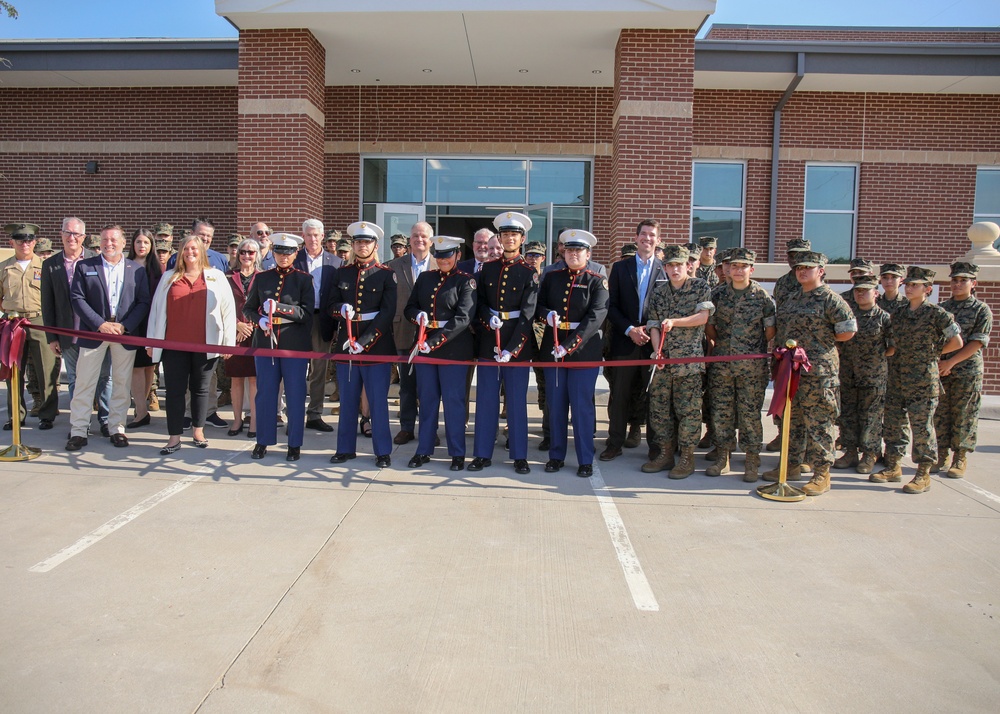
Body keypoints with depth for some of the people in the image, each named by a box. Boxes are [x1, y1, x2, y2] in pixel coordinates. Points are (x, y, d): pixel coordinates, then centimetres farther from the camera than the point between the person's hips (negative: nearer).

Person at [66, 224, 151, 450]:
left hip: (125, 333, 1)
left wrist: (124, 326, -12)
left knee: (122, 384, 7)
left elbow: (144, 302, 1)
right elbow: (77, 299, -3)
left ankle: (117, 428, 18)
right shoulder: (85, 266, 4)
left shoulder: (137, 270, 6)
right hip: (93, 332, -1)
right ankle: (78, 431, 9)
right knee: (84, 382, 1)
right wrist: (100, 324, -13)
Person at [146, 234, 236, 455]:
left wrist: (228, 341, -3)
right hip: (174, 344, 1)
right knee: (174, 390, 1)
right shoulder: (169, 278, 11)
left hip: (205, 345, -1)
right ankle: (174, 437, 7)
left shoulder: (217, 277, 7)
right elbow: (156, 310, 11)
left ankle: (198, 431, 23)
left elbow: (228, 310, 3)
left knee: (200, 389, 9)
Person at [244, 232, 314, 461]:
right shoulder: (261, 278, 9)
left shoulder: (303, 279, 1)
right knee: (265, 393, 7)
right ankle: (263, 441, 20)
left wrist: (278, 308, -21)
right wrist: (259, 320, -9)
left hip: (295, 345, -2)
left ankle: (295, 444, 12)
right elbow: (248, 307, 13)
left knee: (295, 395, 2)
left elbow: (307, 313, -8)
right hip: (265, 342, 3)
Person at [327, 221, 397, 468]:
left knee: (378, 401, 1)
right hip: (346, 343, 4)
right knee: (348, 400, 11)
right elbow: (329, 304, 12)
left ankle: (383, 452, 10)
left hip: (377, 345, -3)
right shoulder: (342, 273, 10)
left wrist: (364, 341, -17)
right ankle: (346, 448, 22)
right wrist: (341, 309, -13)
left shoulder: (386, 274, -1)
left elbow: (388, 312, -9)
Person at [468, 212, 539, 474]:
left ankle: (519, 456, 12)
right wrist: (489, 319, -10)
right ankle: (483, 454, 15)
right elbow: (480, 301, 13)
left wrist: (511, 349, -17)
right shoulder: (487, 269, 9)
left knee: (517, 400, 3)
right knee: (486, 399, 6)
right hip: (489, 341, 3)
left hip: (518, 343, -3)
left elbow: (528, 314, -9)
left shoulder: (529, 273, -2)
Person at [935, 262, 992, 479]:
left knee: (964, 416, -1)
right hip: (940, 369, 4)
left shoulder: (981, 310, 0)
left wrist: (951, 362, -15)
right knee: (940, 414, 6)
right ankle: (941, 456, 15)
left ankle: (960, 460, 6)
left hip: (968, 370, -4)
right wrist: (937, 362, -3)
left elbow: (978, 342, -8)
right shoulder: (942, 308, 12)